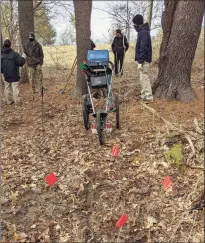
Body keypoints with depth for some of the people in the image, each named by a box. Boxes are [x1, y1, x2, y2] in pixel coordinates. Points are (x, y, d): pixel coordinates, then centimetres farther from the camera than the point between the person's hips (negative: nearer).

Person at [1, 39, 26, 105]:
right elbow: (21, 62, -18)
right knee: (15, 88, 2)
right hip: (14, 75, -4)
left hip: (6, 75, 4)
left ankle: (9, 101, 19)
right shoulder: (14, 54, -16)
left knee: (7, 88, 13)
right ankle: (17, 101, 7)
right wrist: (23, 57, 1)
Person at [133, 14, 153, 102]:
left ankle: (149, 97, -3)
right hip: (143, 60, 10)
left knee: (144, 78, -7)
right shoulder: (143, 31, 17)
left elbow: (143, 48, -21)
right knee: (143, 78, 14)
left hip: (143, 60, -10)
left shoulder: (143, 32, -15)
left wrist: (140, 61, -23)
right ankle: (144, 96, 21)